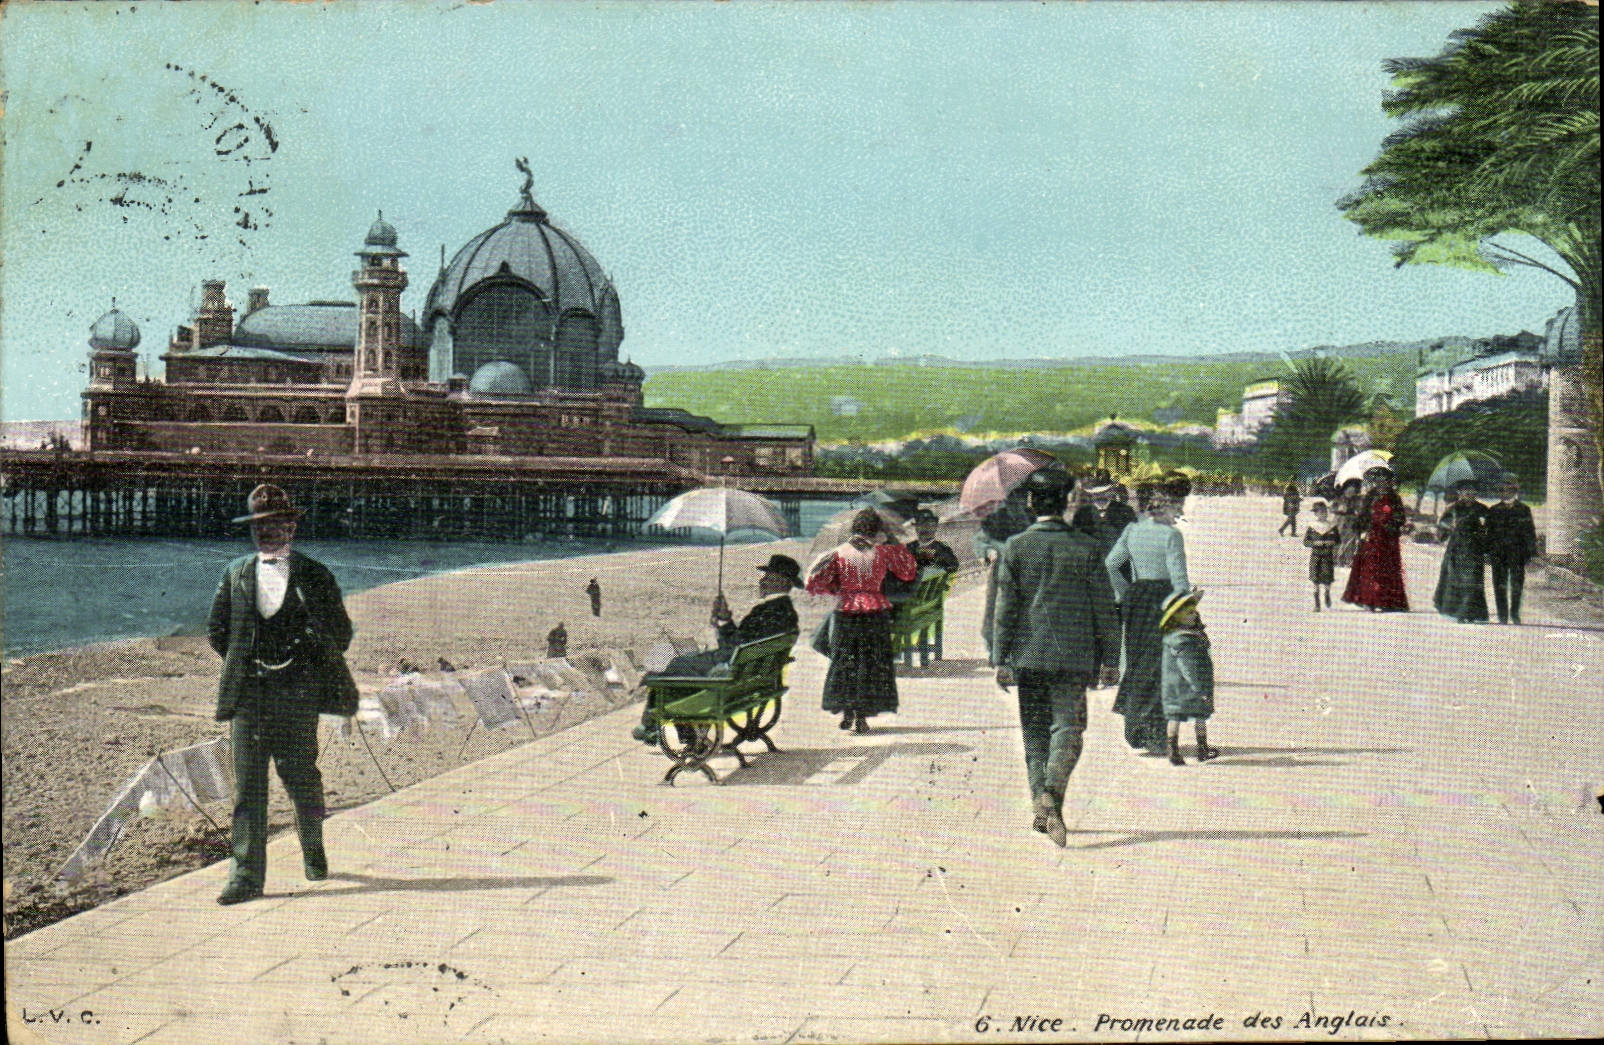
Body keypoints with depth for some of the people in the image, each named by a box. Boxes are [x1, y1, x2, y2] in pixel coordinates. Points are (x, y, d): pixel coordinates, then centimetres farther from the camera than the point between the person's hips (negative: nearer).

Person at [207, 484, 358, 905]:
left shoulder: (314, 577, 4)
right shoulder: (236, 574, 11)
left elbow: (340, 636, 8)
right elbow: (217, 630, 17)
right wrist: (247, 664, 13)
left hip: (297, 695, -1)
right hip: (248, 693, 2)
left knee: (301, 777, 7)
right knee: (248, 784, -4)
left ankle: (313, 852, 32)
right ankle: (247, 875, -4)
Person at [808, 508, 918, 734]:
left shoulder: (839, 553, -1)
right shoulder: (883, 552, -4)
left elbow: (814, 583, -3)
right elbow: (909, 573, 10)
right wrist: (891, 544, 12)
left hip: (845, 612, 1)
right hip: (876, 612, -1)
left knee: (844, 662, 12)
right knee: (871, 664, 6)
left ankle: (846, 713, 11)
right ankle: (861, 718, 3)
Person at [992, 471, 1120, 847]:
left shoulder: (1015, 548, -1)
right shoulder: (1085, 548, -1)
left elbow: (1005, 608, -3)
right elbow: (1104, 608, 1)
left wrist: (1002, 660, 1)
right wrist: (1110, 659, 7)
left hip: (1028, 654, 1)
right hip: (1074, 655, -1)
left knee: (1035, 731, 11)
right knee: (1067, 727, 0)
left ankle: (1041, 808, 8)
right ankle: (1052, 792, -23)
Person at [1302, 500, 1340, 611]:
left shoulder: (1332, 526, 5)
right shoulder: (1311, 527, 2)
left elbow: (1339, 540, 11)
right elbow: (1305, 542, 1)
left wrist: (1332, 542, -9)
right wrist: (1315, 543, -15)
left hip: (1328, 556, 0)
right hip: (1315, 555, 0)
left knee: (1327, 579, -6)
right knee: (1315, 579, -3)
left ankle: (1327, 594, 29)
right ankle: (1317, 604, 6)